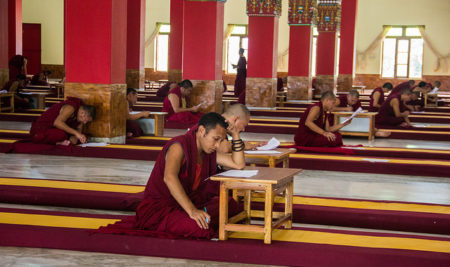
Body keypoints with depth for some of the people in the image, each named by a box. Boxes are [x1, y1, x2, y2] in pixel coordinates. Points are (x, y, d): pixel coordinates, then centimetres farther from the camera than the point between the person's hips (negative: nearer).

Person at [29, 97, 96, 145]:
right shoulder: (71, 108, -24)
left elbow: (79, 129, 11)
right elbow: (57, 122, -39)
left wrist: (75, 137, -12)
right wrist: (76, 133, -40)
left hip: (54, 132, 9)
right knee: (62, 135, -40)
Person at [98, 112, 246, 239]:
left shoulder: (208, 152, 9)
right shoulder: (179, 146, -18)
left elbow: (238, 164, 12)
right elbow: (169, 177, -36)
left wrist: (236, 136, -1)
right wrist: (192, 210, -43)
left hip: (187, 203, 8)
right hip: (159, 206, -8)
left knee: (231, 204, -1)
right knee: (200, 228, -33)